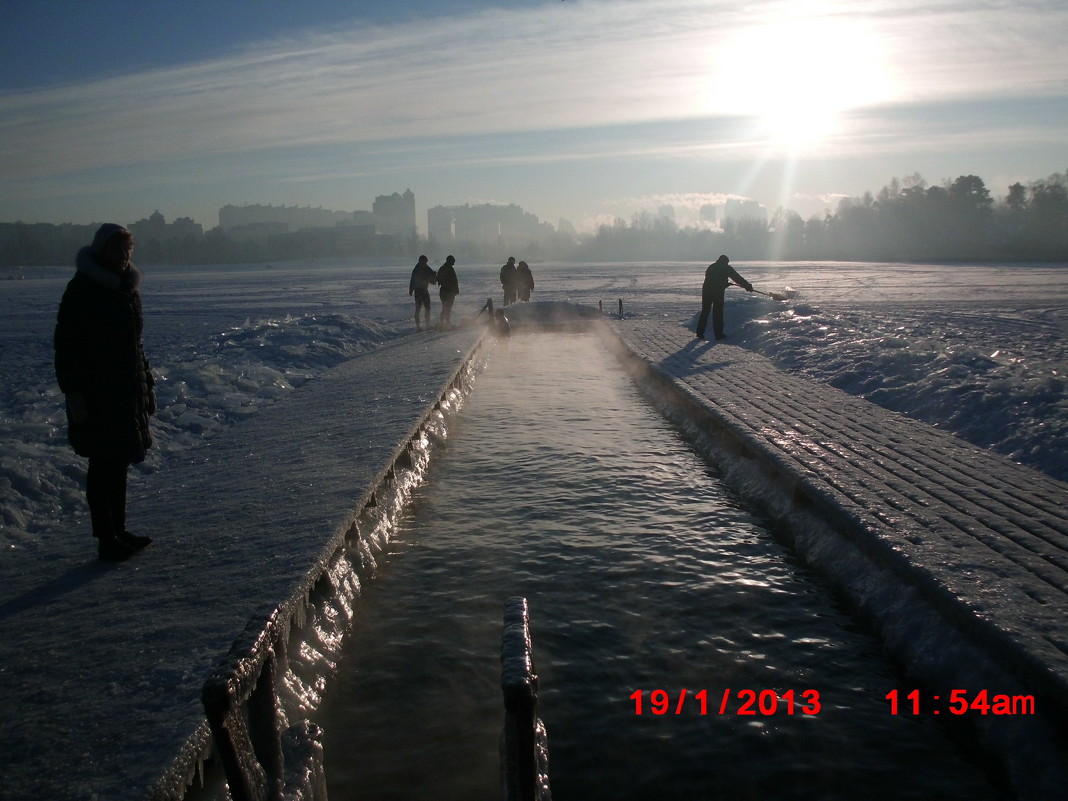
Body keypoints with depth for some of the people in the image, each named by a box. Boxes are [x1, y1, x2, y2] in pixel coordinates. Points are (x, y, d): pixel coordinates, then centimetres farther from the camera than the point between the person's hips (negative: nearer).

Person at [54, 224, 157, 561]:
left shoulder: (128, 286, 12)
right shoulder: (82, 288, -12)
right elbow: (66, 344, -14)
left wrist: (145, 381, 16)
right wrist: (74, 391, -19)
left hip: (128, 390, 7)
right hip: (96, 394, -7)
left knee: (119, 462, 14)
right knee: (103, 465, -1)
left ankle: (118, 531, 25)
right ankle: (106, 539, 8)